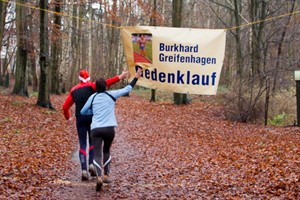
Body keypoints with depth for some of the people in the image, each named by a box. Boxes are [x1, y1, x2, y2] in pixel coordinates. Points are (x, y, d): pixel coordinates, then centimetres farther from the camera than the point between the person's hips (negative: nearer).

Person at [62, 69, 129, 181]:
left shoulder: (74, 90, 11)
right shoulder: (91, 86, 0)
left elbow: (65, 106, 11)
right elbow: (105, 83, -16)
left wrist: (67, 117, 28)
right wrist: (119, 77, -20)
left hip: (80, 119, 2)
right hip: (92, 117, -2)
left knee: (82, 144, 5)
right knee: (92, 142, 15)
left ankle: (84, 170, -4)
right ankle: (91, 164, -2)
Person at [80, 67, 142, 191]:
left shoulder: (93, 97, 9)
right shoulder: (111, 95, 6)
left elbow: (83, 112, 15)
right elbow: (127, 89, 13)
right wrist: (136, 78, 23)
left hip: (96, 129, 0)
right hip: (109, 129, 0)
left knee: (97, 154, -6)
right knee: (106, 151, 24)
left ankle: (99, 177, -29)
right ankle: (106, 176, 24)